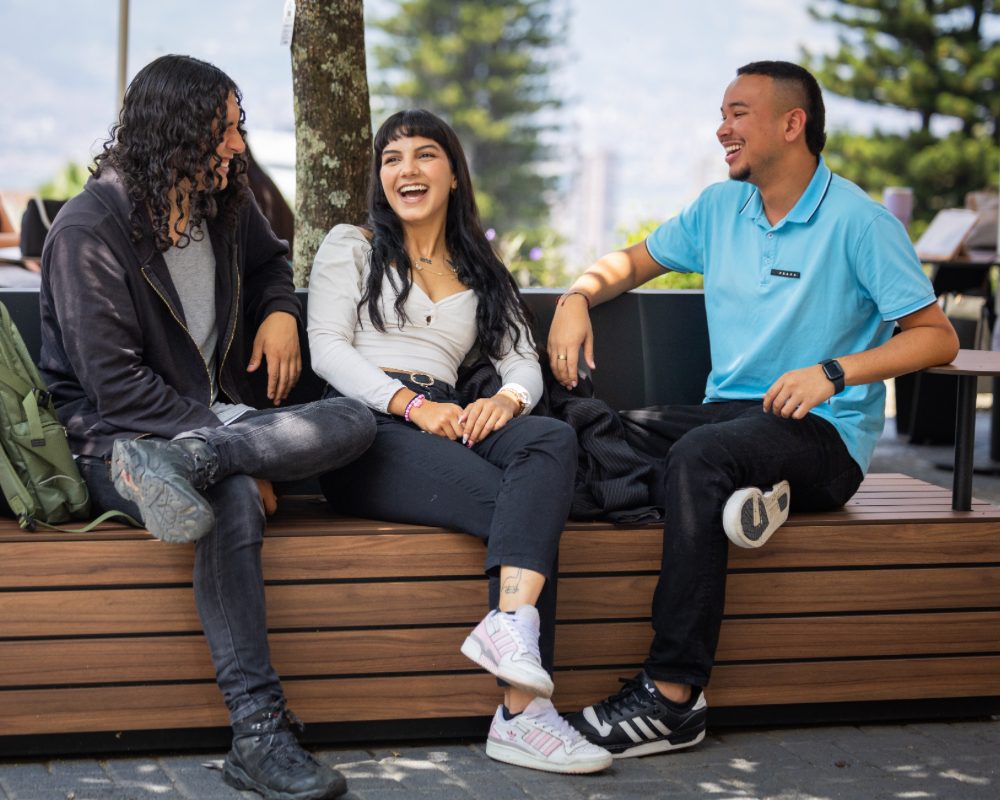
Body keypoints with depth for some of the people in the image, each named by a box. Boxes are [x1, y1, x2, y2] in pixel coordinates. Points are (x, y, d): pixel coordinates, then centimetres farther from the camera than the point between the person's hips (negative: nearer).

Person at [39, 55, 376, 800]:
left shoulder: (226, 204, 8)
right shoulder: (91, 230, -13)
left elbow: (269, 260, 32)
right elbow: (117, 386, -18)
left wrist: (280, 311, 7)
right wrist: (233, 444, -23)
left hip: (215, 418, 7)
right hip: (116, 441, -7)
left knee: (355, 422, -19)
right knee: (232, 497, -39)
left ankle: (185, 463, -37)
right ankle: (259, 733, -41)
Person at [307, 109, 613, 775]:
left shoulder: (482, 275, 30)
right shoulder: (351, 247, 18)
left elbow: (524, 361, 17)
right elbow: (327, 349, 3)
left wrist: (508, 397, -10)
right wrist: (411, 404, -13)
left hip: (444, 422, 4)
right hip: (366, 433, -4)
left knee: (553, 439, -33)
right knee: (516, 505, -31)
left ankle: (511, 621, -50)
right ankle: (524, 713, -40)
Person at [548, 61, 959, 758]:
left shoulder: (859, 222, -7)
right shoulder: (720, 209, 13)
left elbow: (938, 338, -8)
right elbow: (636, 261, 26)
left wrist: (832, 372, -20)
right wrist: (579, 296, 3)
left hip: (824, 435, -7)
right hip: (730, 413, 7)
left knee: (699, 453, -37)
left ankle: (673, 697, -37)